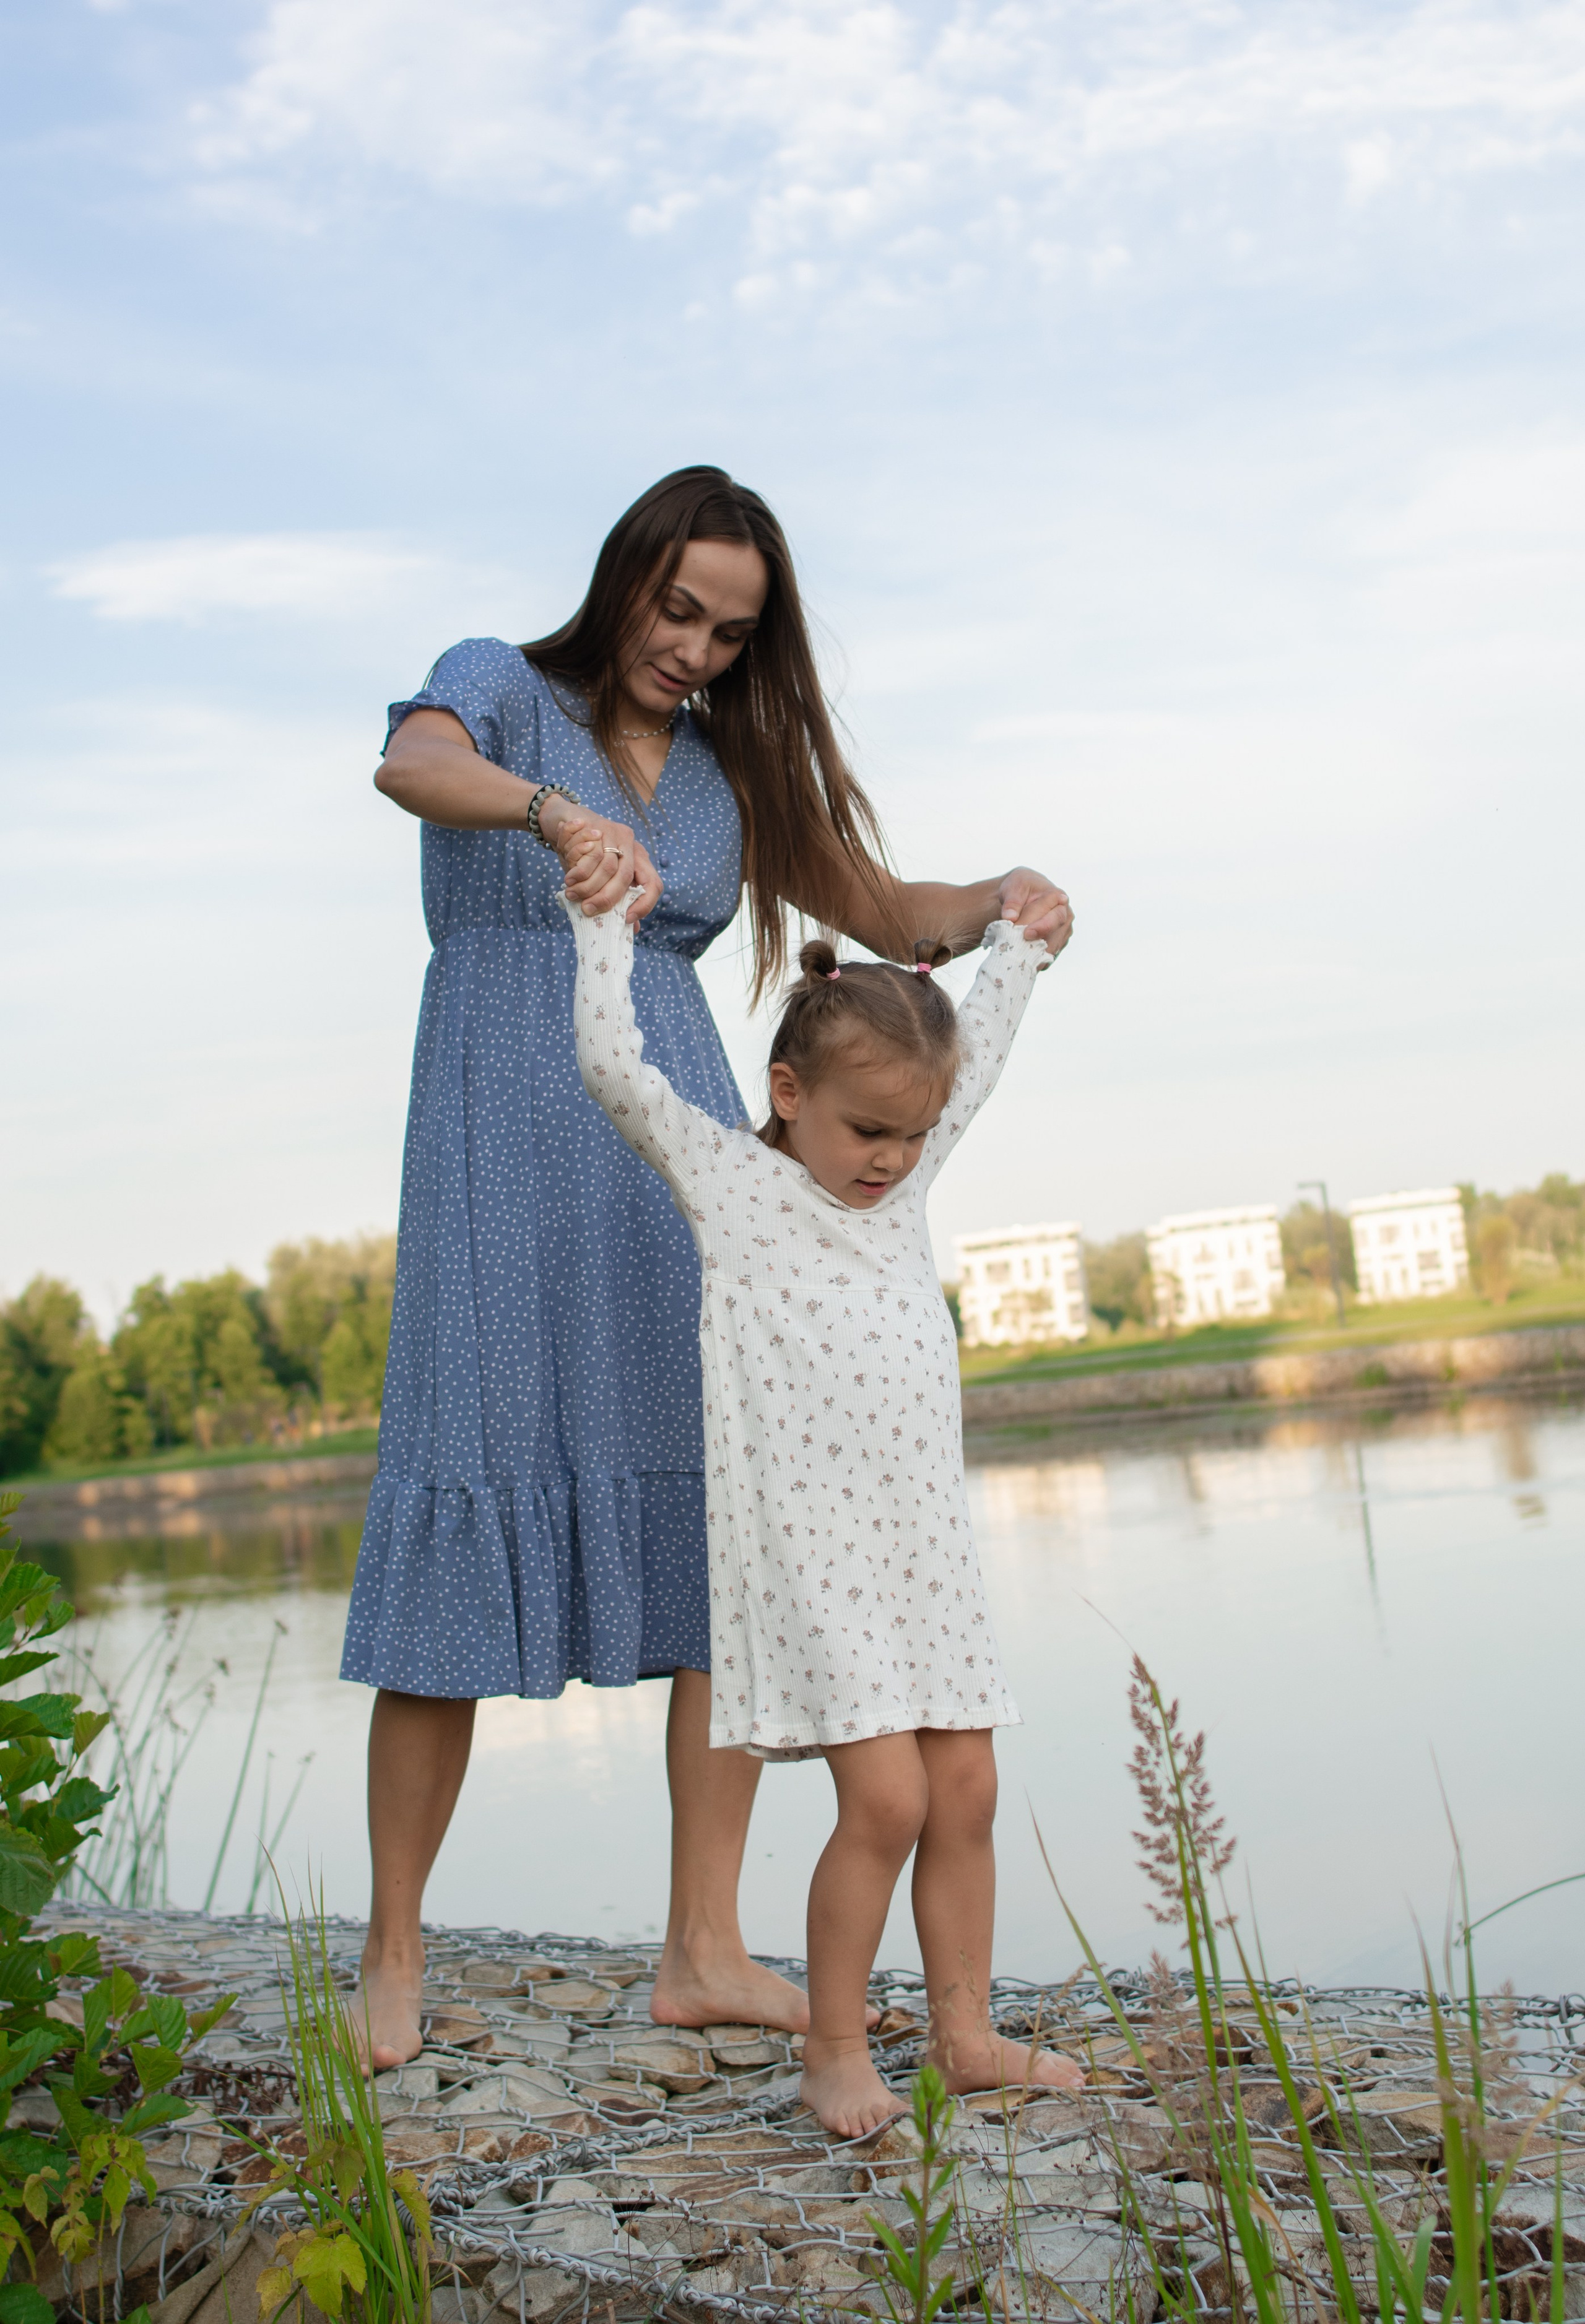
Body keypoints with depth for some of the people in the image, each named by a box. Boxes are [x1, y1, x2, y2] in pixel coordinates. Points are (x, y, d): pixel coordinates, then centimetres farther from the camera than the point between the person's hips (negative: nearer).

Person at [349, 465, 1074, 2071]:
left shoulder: (730, 768, 15)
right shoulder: (498, 687, 1)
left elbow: (887, 916, 16)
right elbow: (413, 766, -22)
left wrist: (1003, 898, -7)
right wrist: (559, 809, -44)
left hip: (682, 1168, 5)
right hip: (505, 1158, -5)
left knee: (733, 1536, -4)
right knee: (464, 1552, -6)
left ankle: (703, 1953, 2)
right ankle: (392, 1956, 8)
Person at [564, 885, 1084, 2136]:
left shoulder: (904, 1174, 13)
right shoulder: (727, 1176, -2)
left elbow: (977, 1052, 27)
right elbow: (613, 1062, -9)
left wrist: (1017, 940, 34)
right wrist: (606, 921, -1)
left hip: (926, 1545, 6)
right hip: (807, 1553, -6)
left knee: (966, 1791, 7)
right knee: (886, 1799, -11)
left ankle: (965, 2032, 21)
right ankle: (836, 2050, 5)